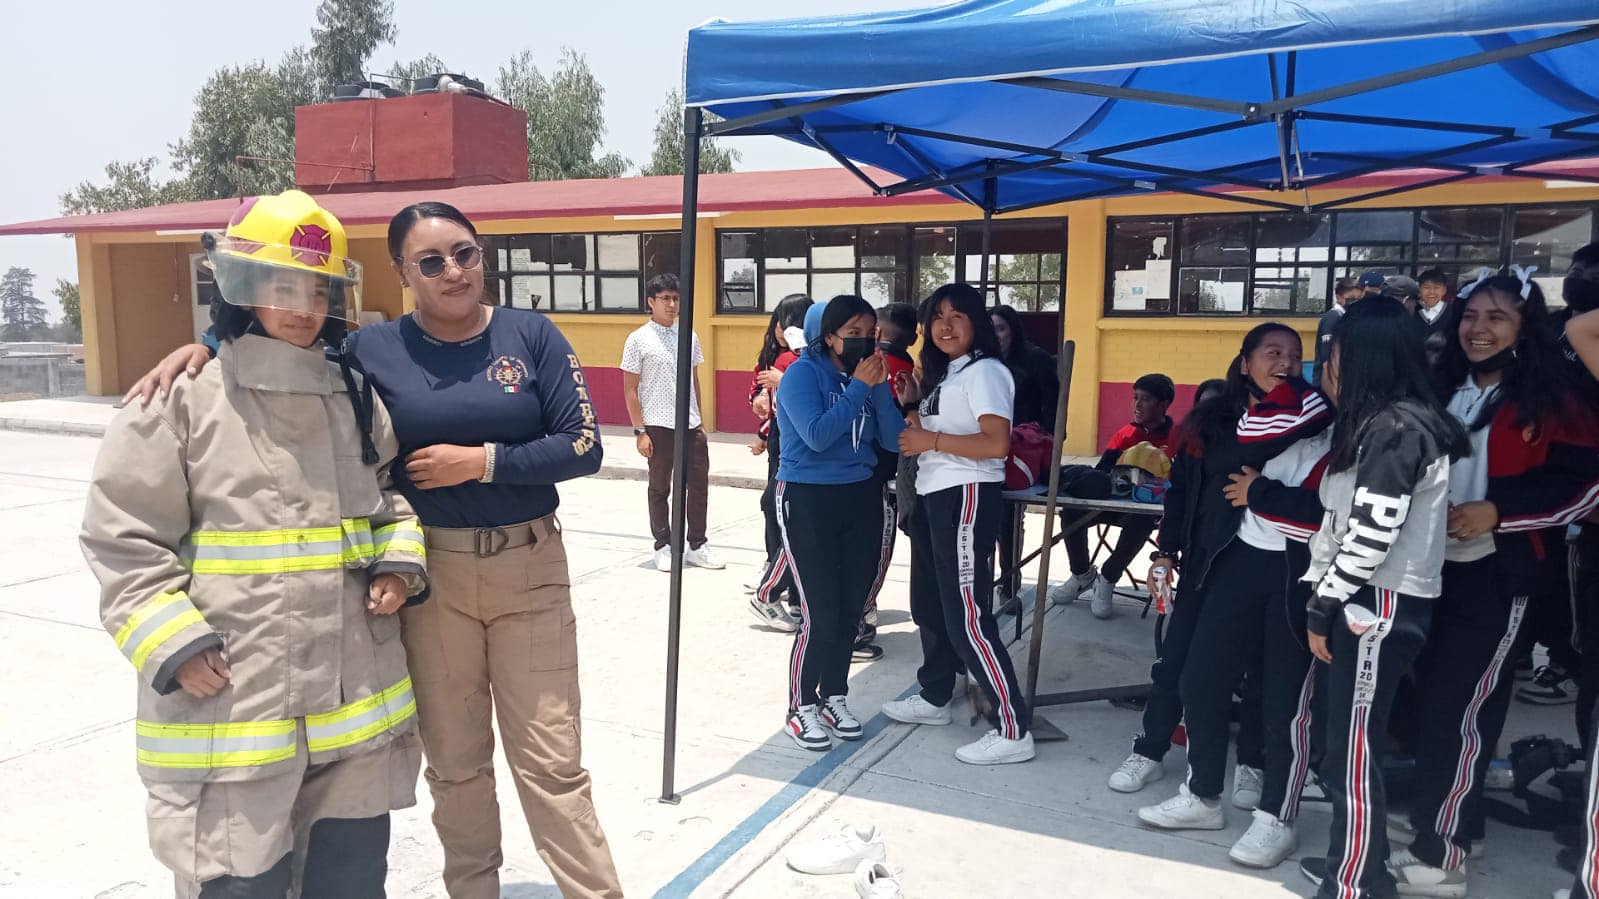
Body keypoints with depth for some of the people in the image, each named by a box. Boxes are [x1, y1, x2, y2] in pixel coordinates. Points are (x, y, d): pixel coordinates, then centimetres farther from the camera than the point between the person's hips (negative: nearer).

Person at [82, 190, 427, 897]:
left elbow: (389, 496, 20)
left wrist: (400, 563, 2)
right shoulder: (183, 396, -7)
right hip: (229, 700, -5)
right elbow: (124, 539, -6)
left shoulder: (355, 396, 9)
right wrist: (175, 645, -13)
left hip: (356, 695, 5)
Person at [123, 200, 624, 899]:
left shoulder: (530, 334, -3)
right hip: (428, 573, 1)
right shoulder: (372, 349, 0)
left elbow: (583, 447, -6)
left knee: (552, 761, 4)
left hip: (530, 569, -1)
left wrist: (482, 460, -13)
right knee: (455, 762, 13)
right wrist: (201, 347, -6)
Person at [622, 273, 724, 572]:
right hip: (659, 427, -4)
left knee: (699, 485, 7)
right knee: (660, 488, 8)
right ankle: (663, 547, 21)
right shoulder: (639, 340, -6)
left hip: (691, 426, 4)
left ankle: (696, 545, 21)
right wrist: (640, 430, -10)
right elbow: (630, 389, -5)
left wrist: (699, 420, 14)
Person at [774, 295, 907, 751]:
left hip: (862, 499, 6)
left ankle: (834, 697, 28)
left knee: (850, 610, 10)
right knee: (820, 614, -6)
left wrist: (879, 386, -11)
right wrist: (858, 387, -20)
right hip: (808, 500, -5)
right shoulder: (803, 373, -10)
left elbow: (893, 439, 0)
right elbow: (816, 435, -23)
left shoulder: (868, 375, 5)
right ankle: (800, 709, 12)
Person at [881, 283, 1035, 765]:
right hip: (933, 495, 10)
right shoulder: (942, 374, 17)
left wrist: (931, 441, -18)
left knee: (966, 616, -10)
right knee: (929, 605, 19)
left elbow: (996, 443, -23)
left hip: (966, 497, -10)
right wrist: (911, 407, 3)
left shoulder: (984, 371, -12)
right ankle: (933, 698, 35)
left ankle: (1013, 731, -4)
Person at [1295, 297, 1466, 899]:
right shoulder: (1381, 422, 16)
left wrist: (1322, 608, -16)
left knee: (1352, 749, -3)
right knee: (1345, 742, 15)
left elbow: (1373, 534, -21)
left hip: (1379, 604, -10)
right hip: (1366, 599, 10)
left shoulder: (1395, 428, -16)